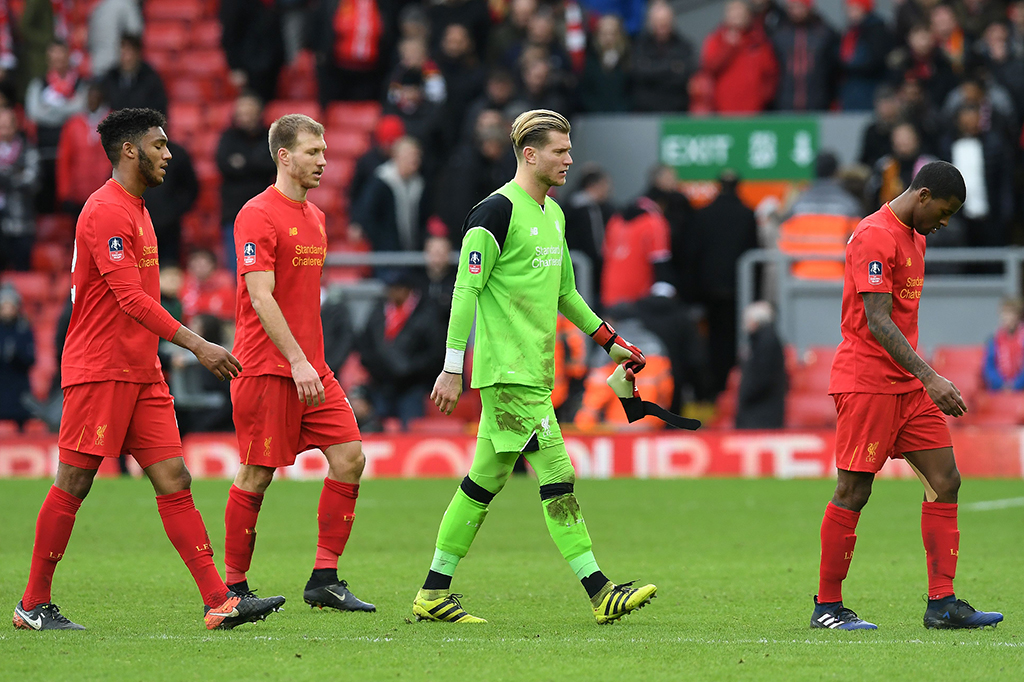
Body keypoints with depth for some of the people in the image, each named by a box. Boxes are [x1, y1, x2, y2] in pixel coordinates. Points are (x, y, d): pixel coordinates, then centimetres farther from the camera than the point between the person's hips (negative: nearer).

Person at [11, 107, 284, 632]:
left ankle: (220, 601, -6)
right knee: (72, 485, -3)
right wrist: (195, 344, -23)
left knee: (174, 482, 0)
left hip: (141, 373, 9)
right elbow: (131, 299, -20)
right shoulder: (106, 211, -13)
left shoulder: (135, 210, 18)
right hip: (99, 369, -9)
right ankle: (34, 605, 7)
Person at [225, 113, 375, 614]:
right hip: (267, 368, -8)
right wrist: (297, 361, -24)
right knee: (256, 475, -3)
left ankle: (325, 579, 2)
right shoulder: (258, 215, -10)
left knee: (349, 456, -2)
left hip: (311, 369, 8)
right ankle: (233, 587, 8)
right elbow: (261, 298, -18)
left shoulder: (315, 217, 16)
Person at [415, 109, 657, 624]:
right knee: (556, 475, -11)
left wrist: (608, 340, 24)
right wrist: (452, 368, -16)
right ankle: (598, 592, -11)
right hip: (509, 370, -9)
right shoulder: (497, 211, -12)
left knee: (486, 479, 11)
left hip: (533, 370, 9)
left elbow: (565, 291, 28)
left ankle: (434, 593, 16)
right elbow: (465, 289, -14)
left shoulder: (553, 214, 16)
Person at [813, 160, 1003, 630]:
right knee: (853, 491, -4)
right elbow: (877, 322, -21)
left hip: (908, 383, 9)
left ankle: (942, 603, 2)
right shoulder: (875, 236, -15)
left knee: (945, 481, 2)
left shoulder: (914, 237, 16)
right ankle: (826, 607, 4)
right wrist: (929, 378, -27)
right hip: (866, 381, -9)